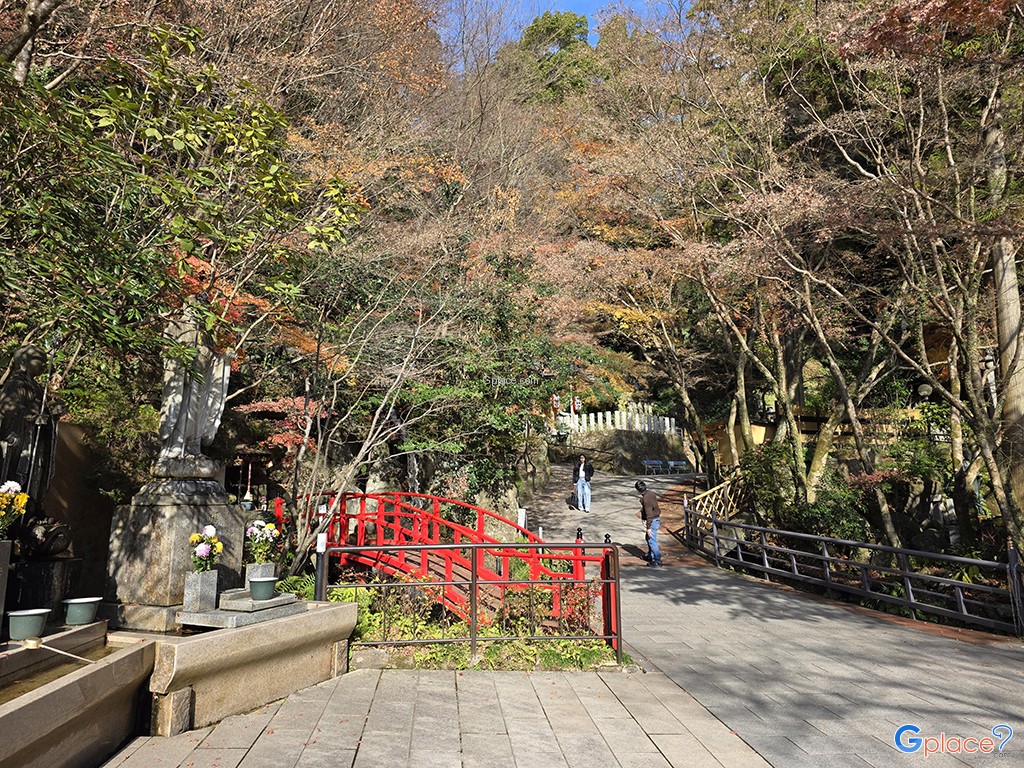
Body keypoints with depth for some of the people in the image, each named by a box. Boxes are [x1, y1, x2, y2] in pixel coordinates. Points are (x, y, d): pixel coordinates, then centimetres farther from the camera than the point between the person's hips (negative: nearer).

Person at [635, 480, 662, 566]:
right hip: (657, 518, 10)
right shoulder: (651, 493, 4)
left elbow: (648, 514, -24)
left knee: (652, 541, -3)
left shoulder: (646, 499, -25)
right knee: (648, 538, 23)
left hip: (652, 521, -10)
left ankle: (657, 560, 1)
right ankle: (650, 556, 35)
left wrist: (648, 527, -21)